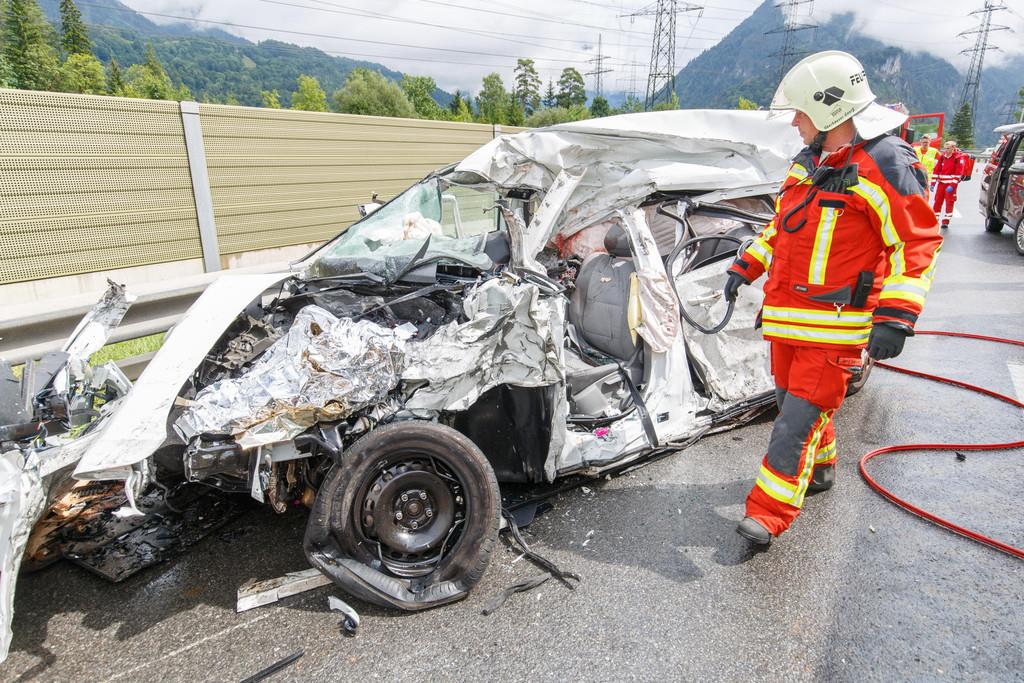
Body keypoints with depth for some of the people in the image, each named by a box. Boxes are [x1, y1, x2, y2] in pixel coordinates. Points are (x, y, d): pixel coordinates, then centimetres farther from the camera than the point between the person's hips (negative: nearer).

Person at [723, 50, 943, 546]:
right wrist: (745, 268, 19)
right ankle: (820, 468, 43)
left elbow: (918, 244, -15)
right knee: (793, 400, 20)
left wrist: (895, 316, -23)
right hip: (787, 315, 8)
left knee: (800, 417, -6)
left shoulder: (884, 164, -13)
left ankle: (768, 514, 1)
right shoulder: (809, 161, 12)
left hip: (835, 324, -8)